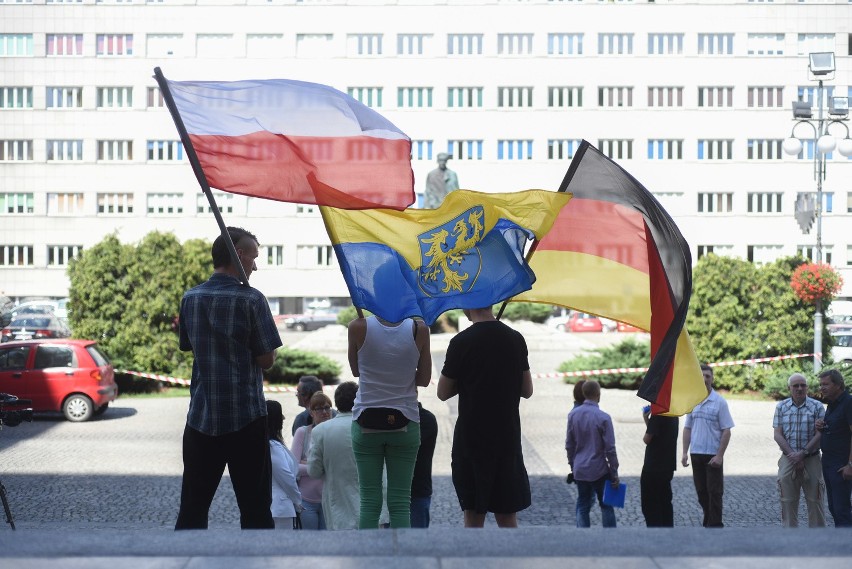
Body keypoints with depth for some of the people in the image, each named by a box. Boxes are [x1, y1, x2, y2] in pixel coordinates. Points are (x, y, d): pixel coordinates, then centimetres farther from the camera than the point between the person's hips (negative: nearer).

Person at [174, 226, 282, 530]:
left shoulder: (190, 298, 5)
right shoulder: (251, 299, -10)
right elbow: (267, 360, -8)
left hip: (201, 416, 4)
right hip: (246, 416, -4)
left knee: (193, 508, 10)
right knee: (255, 508, 4)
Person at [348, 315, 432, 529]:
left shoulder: (358, 327, -9)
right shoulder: (419, 329, -8)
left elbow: (355, 371, 6)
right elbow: (424, 379, 2)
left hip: (366, 422, 0)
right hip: (404, 422, 0)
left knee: (369, 502, 5)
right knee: (401, 503, 5)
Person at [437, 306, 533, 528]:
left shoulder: (461, 342, -11)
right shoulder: (516, 339, 2)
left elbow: (443, 392, -2)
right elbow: (527, 391, 9)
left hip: (471, 438, -3)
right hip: (508, 437, 3)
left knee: (473, 516, 4)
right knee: (507, 516, 10)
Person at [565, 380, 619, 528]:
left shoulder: (573, 415, -1)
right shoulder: (603, 418, -14)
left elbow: (569, 445, 6)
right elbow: (610, 449, -11)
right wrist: (614, 474, -4)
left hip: (580, 470, 4)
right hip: (599, 470, -4)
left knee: (582, 506, 10)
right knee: (606, 505, 9)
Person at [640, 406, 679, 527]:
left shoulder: (658, 415, -19)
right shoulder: (673, 414, 9)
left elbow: (647, 439, -16)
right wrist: (647, 420, 8)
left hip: (653, 467, -9)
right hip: (667, 466, 9)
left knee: (650, 505, -1)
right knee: (665, 503, 17)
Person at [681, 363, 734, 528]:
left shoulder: (719, 402, -6)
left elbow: (726, 431, -9)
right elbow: (687, 428, 12)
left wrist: (719, 455, -15)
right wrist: (685, 452, 5)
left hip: (713, 455, -5)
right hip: (696, 454, 5)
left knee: (714, 492, -2)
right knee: (701, 492, 11)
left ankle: (715, 525, 3)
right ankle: (707, 522, 22)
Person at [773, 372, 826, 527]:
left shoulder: (817, 407, 0)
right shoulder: (781, 407, 6)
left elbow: (820, 434, -6)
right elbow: (778, 435, 1)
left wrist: (802, 454, -14)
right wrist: (793, 455, -10)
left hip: (811, 460, -2)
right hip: (788, 460, 2)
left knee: (815, 500, 1)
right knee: (788, 502, 5)